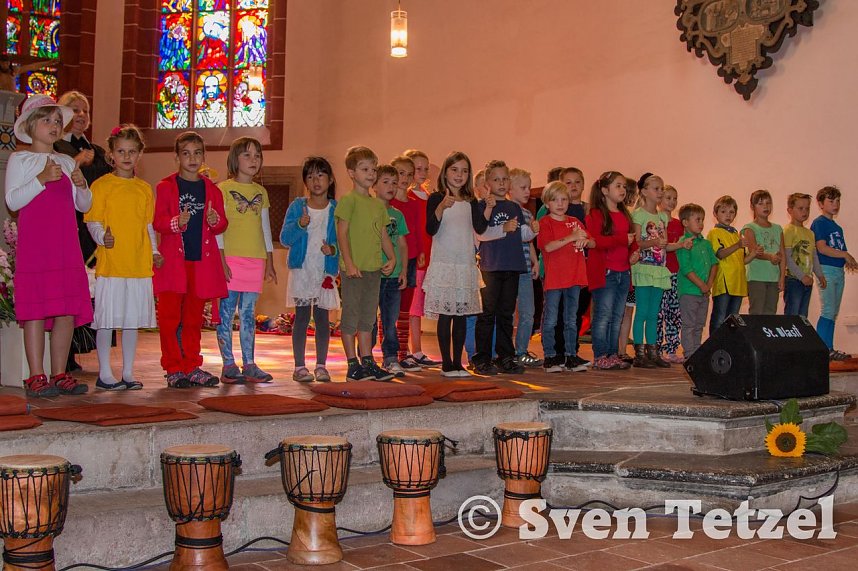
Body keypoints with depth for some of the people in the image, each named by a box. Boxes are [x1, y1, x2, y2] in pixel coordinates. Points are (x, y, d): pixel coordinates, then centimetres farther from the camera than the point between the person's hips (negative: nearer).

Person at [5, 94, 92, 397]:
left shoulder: (67, 162, 19)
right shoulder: (19, 159, 5)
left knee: (68, 309, 1)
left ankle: (59, 374, 7)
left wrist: (82, 185, -3)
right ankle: (36, 377, -5)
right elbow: (12, 201, -7)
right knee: (35, 308, -7)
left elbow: (84, 206, 18)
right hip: (33, 243, -5)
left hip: (66, 246, 5)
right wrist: (42, 179, -16)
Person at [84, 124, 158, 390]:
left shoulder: (145, 188, 14)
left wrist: (154, 251, 6)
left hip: (139, 264, 4)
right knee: (107, 318, -1)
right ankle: (104, 374, 9)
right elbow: (92, 221, -3)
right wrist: (102, 237, -22)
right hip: (110, 262, -4)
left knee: (133, 319, 8)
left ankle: (128, 373, 17)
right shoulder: (101, 185, 1)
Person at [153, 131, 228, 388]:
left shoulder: (212, 189, 13)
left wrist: (216, 220, -10)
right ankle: (173, 369, 2)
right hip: (173, 259, -3)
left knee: (194, 317, 10)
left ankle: (192, 367, 17)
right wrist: (177, 222, -23)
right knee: (170, 316, -5)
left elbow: (222, 224, 12)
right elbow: (157, 222, -4)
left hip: (202, 260, 3)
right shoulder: (166, 187, 3)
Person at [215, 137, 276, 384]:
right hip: (230, 260, -5)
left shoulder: (261, 192, 16)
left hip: (255, 260, 5)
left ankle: (249, 364, 9)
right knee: (227, 312, -2)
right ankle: (229, 365, 1)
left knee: (248, 313, 7)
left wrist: (270, 262, 15)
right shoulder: (223, 189, 0)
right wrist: (221, 261, -12)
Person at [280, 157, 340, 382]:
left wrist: (334, 249, -16)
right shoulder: (297, 206, 2)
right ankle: (299, 366, 7)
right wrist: (300, 225, -20)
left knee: (323, 317, 5)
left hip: (326, 271, 1)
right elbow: (285, 238, -4)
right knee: (301, 316, 1)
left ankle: (321, 365, 13)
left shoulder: (336, 209, 3)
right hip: (301, 269, -1)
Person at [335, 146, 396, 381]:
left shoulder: (379, 204, 15)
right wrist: (349, 263, -18)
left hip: (374, 268, 7)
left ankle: (368, 363, 18)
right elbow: (342, 233, -11)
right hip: (353, 268, -7)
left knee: (368, 317, 12)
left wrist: (392, 258, 5)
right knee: (351, 316, -1)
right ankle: (353, 365, 4)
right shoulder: (348, 200, -7)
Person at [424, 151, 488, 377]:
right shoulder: (436, 198, -3)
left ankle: (458, 362, 13)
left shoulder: (470, 201, 12)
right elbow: (431, 230, -15)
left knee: (462, 314, 6)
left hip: (466, 264, 5)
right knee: (445, 315, -4)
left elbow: (480, 228, 2)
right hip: (444, 263, -5)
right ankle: (446, 364, 3)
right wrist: (442, 207, -30)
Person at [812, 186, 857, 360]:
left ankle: (829, 349, 12)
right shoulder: (819, 223, -7)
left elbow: (840, 250, 19)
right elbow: (822, 248, -17)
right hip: (826, 270, -8)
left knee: (834, 313, 9)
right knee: (828, 311, -12)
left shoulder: (837, 227, 19)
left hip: (839, 271, 8)